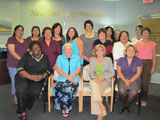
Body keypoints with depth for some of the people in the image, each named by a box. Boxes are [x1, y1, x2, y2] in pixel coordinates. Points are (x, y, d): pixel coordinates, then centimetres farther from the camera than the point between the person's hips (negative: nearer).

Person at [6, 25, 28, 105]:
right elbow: (12, 52, -11)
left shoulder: (25, 41, 17)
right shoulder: (11, 39, 0)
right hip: (14, 65, -5)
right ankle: (15, 97, 13)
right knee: (15, 81, -2)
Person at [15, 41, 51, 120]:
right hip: (23, 77, -1)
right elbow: (20, 68, -5)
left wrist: (43, 76, -11)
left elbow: (48, 70, 11)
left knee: (35, 91, -30)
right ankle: (23, 112, -9)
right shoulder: (27, 55, 5)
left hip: (38, 79, 1)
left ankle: (21, 109, -4)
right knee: (21, 90, -31)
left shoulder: (45, 57, 12)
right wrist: (30, 76, -19)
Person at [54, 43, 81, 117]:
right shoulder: (60, 57, 18)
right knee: (61, 89, -32)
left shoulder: (76, 57, 20)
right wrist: (67, 76, -10)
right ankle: (65, 109, -17)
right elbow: (58, 70, 5)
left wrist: (72, 75, -10)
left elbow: (78, 69, 10)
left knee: (69, 89, -32)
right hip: (62, 79, 0)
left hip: (73, 80, 0)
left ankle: (66, 109, -17)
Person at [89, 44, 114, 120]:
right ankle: (102, 106, -38)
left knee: (94, 91, -31)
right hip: (95, 80, 2)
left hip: (105, 81, -2)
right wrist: (95, 78, -10)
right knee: (93, 83, -35)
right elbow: (91, 73, 12)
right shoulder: (92, 61, 17)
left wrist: (102, 78, -12)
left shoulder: (108, 60, 11)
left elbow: (112, 73, 3)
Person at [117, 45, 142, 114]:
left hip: (134, 80, 0)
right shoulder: (121, 60, 9)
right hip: (123, 79, 1)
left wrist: (130, 81, -15)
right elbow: (119, 71, 1)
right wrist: (125, 80, -14)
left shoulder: (138, 61, 6)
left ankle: (125, 106, -3)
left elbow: (138, 73, -1)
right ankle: (127, 105, 0)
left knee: (133, 92, -31)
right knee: (121, 91, -31)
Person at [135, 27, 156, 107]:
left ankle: (144, 100, 9)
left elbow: (154, 56, 3)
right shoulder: (137, 44, 9)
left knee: (145, 82, -3)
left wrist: (153, 67, -3)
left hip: (148, 63, -2)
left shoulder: (152, 44, 4)